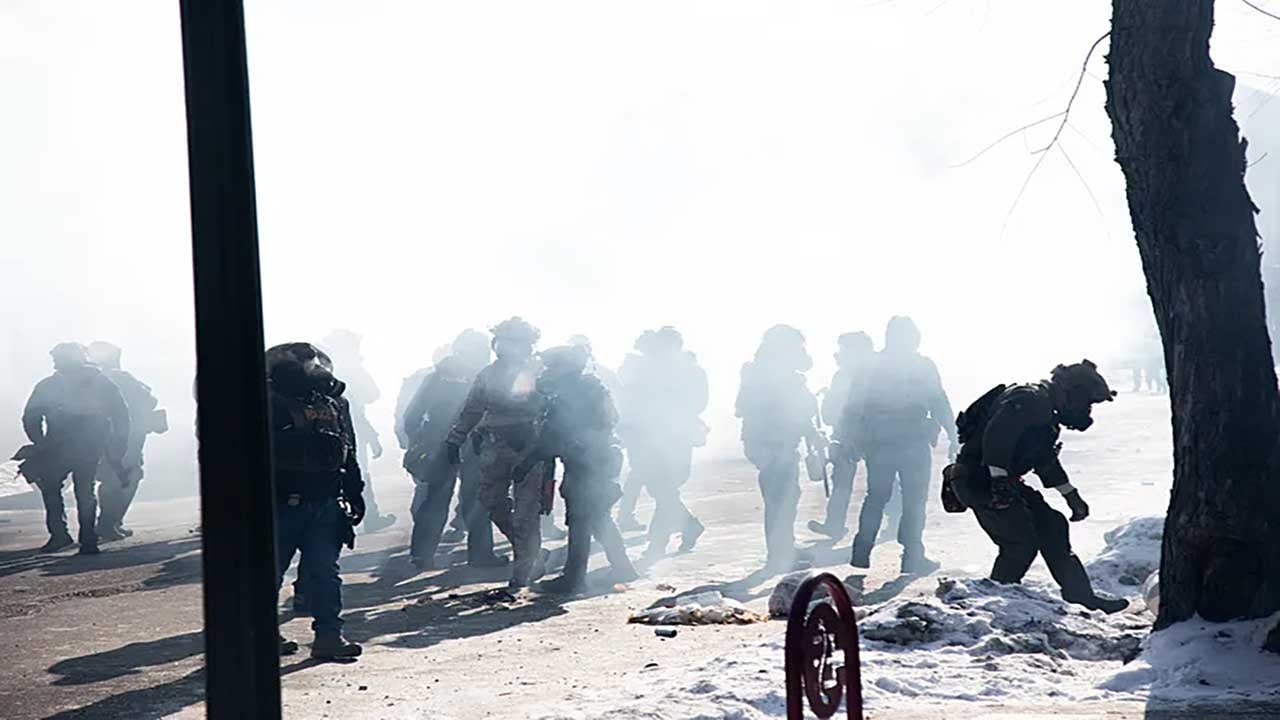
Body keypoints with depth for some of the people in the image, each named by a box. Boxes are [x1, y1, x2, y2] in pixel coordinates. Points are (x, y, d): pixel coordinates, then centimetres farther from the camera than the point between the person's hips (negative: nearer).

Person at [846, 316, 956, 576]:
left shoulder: (873, 366, 6)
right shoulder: (924, 366, -3)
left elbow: (855, 407, 5)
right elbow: (940, 404, -6)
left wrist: (857, 439, 11)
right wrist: (953, 437, -2)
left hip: (878, 444, 3)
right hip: (914, 444, -3)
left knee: (875, 497, 14)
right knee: (914, 501, 3)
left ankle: (862, 552, 10)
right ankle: (912, 558, 0)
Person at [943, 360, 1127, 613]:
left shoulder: (1046, 412, 17)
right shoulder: (1030, 400, -17)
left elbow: (1046, 461, 29)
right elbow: (996, 434, -31)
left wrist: (1072, 496, 30)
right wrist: (1000, 480, -33)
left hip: (1000, 481, 11)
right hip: (979, 479, -11)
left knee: (1051, 526, 11)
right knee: (1021, 542, -14)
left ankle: (1080, 593, 19)